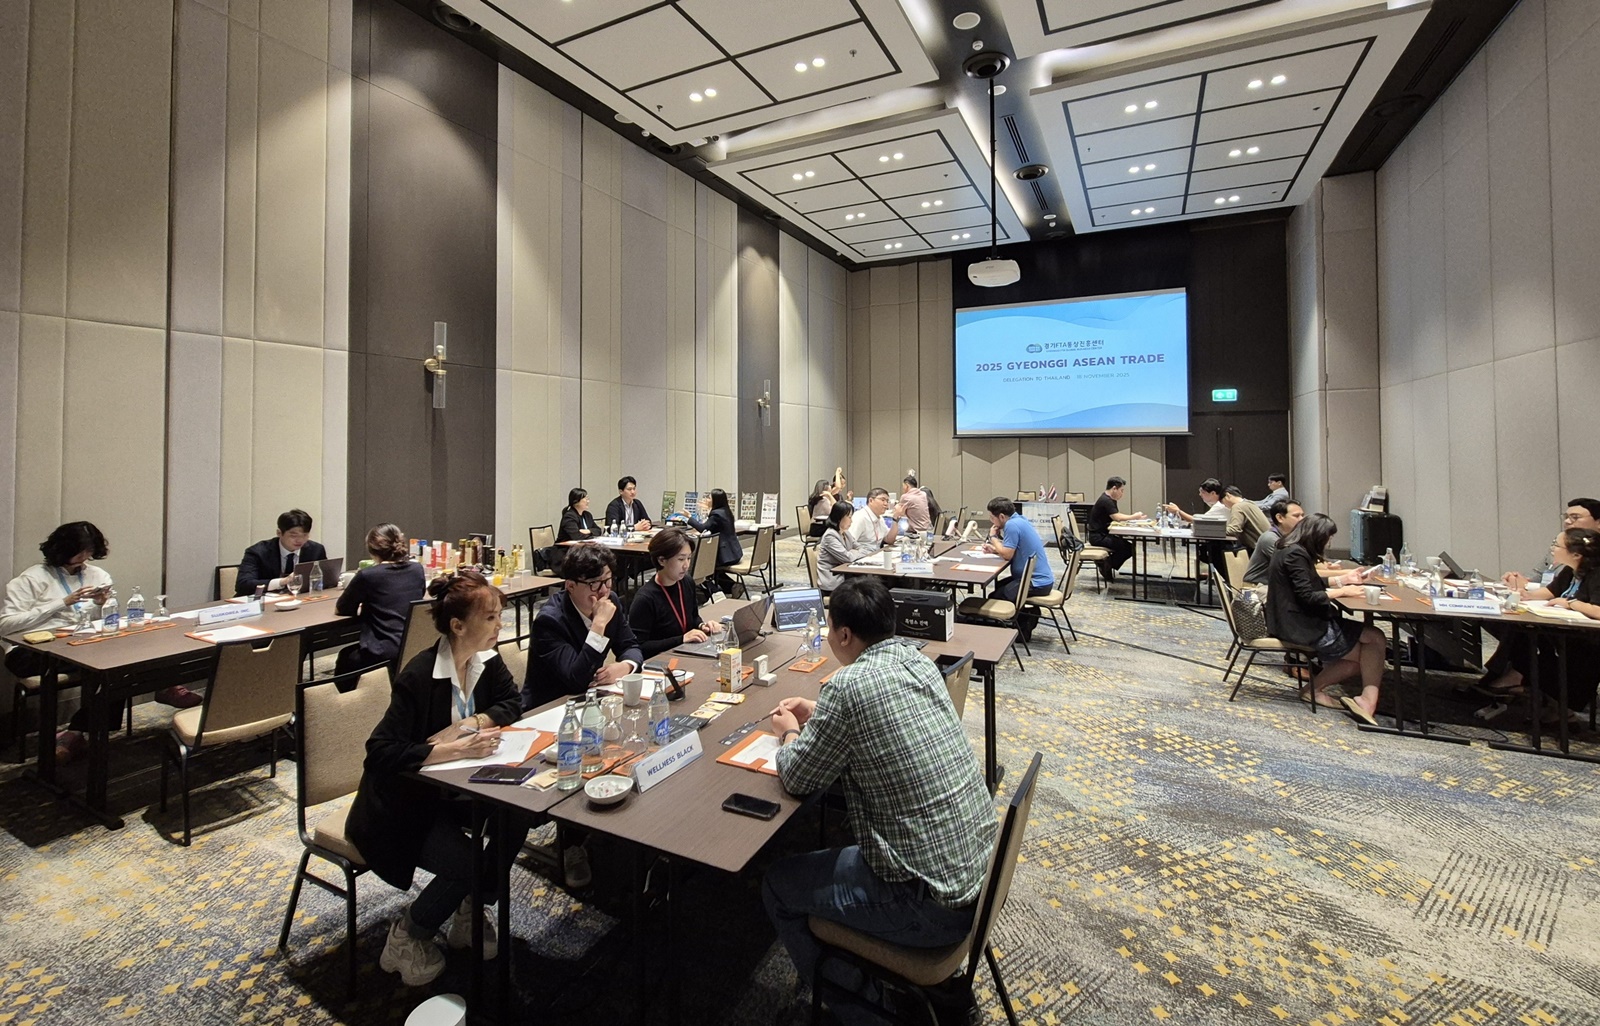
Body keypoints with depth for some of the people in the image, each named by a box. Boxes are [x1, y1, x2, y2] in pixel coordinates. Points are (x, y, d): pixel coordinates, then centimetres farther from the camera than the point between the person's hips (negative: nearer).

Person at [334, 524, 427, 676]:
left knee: (344, 657, 30)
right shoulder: (417, 570, 3)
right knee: (350, 654, 33)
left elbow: (340, 609, 3)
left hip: (381, 655, -5)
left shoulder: (367, 575, -11)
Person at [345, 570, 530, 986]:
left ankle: (470, 909, 9)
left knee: (517, 814, -17)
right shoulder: (419, 676, -27)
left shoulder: (486, 661, -7)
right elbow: (381, 752, -31)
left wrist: (466, 725, -16)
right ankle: (406, 936, 10)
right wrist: (456, 750, -36)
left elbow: (510, 705, 1)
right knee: (465, 862, -23)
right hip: (401, 803, -6)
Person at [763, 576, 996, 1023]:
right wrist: (819, 716, 17)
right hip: (982, 866, 8)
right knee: (841, 849, 31)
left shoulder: (850, 685, -23)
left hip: (932, 904, -8)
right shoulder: (918, 662, 0)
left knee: (777, 885, 12)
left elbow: (798, 778, -10)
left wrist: (789, 733, 10)